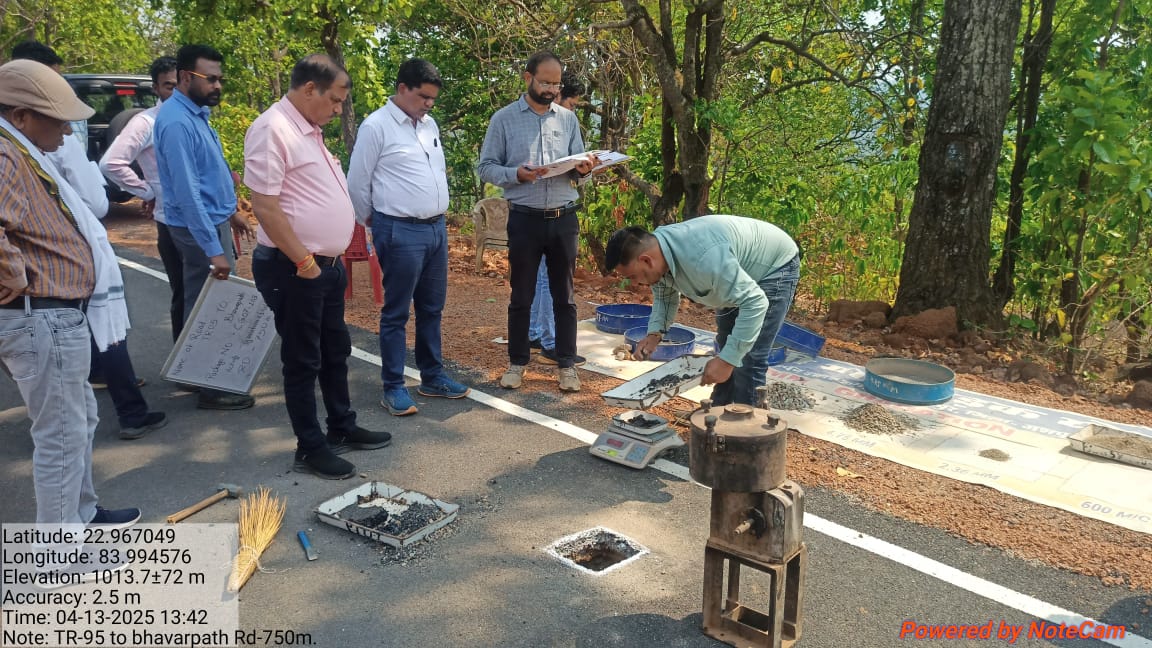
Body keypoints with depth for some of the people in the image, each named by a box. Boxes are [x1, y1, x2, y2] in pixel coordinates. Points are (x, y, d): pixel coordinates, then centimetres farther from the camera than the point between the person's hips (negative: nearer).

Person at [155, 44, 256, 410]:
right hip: (199, 228, -9)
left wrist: (230, 212, 23)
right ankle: (211, 389, 10)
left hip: (213, 220, 9)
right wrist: (213, 249, -28)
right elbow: (187, 192, -26)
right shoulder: (178, 122, -21)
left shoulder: (196, 113, 9)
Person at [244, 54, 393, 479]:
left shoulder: (308, 130, 13)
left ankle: (342, 428, 34)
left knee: (335, 352, 19)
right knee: (303, 362, 4)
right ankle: (310, 449, 17)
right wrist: (303, 261, -19)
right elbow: (265, 207, -22)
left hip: (328, 264, 9)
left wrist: (331, 257, 17)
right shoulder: (272, 129, -17)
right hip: (294, 270, -9)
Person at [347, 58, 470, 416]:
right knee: (396, 313, 1)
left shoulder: (430, 125, 12)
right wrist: (374, 222, 5)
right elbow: (357, 184, -6)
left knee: (432, 309, 14)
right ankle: (393, 387, 11)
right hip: (400, 232, -7)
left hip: (437, 228, 7)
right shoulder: (376, 126, -10)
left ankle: (433, 377, 26)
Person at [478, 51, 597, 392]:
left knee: (564, 296, 8)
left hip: (564, 219, 2)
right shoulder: (504, 118, 0)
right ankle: (517, 362, 21)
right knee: (521, 297, 7)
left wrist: (583, 169, -14)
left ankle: (566, 364, 18)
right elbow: (486, 168, -1)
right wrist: (516, 174, -20)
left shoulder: (568, 118, 8)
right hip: (524, 219, -2)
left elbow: (577, 167, 10)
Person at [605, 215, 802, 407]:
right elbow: (664, 295, 4)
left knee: (747, 361, -15)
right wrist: (654, 333, -14)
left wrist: (727, 360, -40)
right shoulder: (656, 249, -15)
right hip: (742, 271, 9)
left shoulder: (702, 259, -43)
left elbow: (755, 303, -40)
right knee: (726, 346, 16)